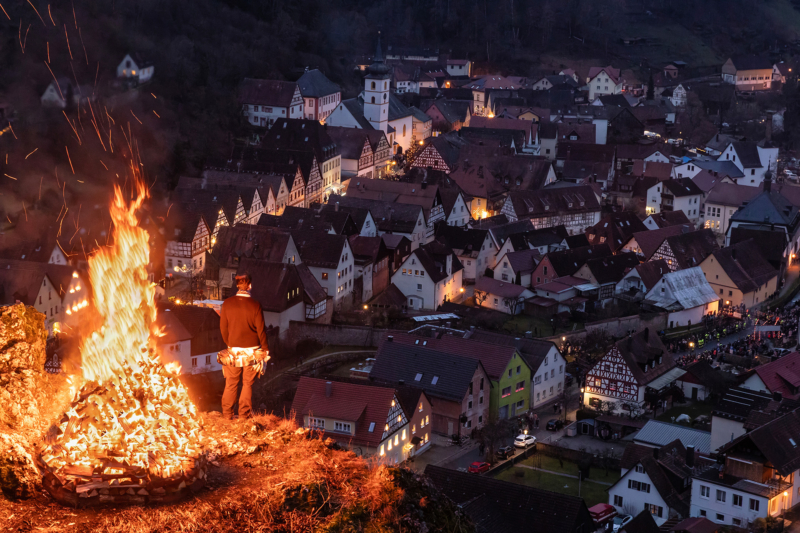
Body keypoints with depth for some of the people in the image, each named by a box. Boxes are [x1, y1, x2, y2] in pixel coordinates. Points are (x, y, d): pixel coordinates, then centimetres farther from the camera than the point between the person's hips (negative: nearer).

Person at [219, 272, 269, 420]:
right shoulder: (255, 305, -12)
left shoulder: (227, 304, -6)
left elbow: (223, 327, 1)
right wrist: (265, 348, 7)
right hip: (252, 349, -1)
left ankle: (227, 413, 15)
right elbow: (260, 329, -7)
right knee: (248, 383, 9)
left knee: (231, 383, 11)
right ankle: (244, 413, 14)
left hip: (234, 349, 2)